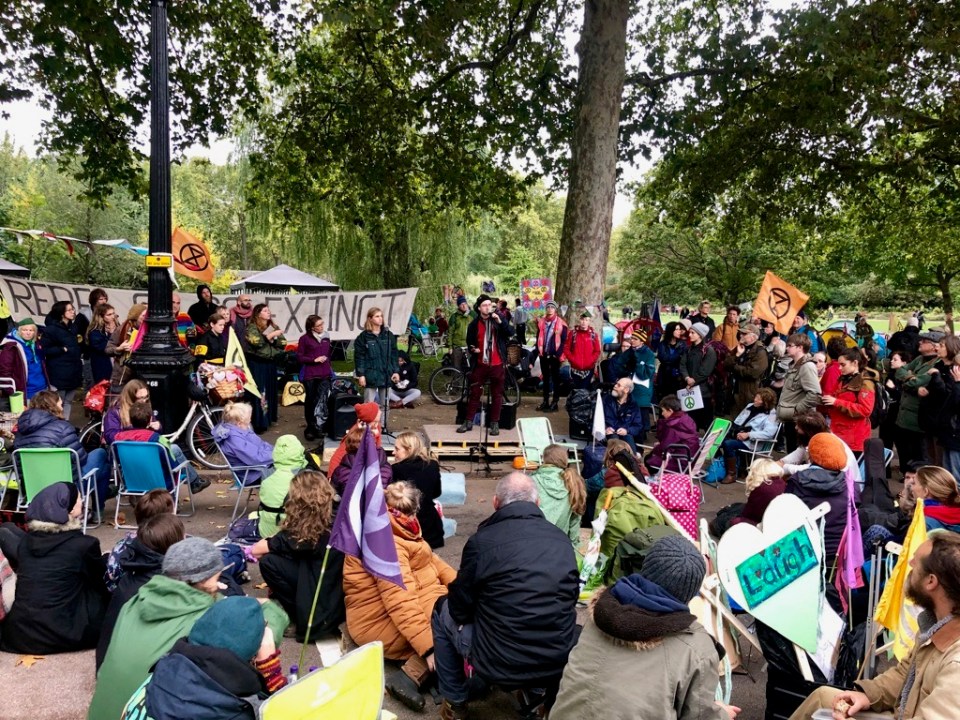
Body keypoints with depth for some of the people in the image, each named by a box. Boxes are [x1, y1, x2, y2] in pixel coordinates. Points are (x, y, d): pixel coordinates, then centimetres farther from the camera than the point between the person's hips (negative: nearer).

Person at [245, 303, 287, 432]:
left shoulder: (273, 327, 13)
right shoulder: (252, 328, -6)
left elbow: (283, 343, 4)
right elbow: (258, 342, -23)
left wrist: (273, 338, -11)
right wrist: (272, 335, -16)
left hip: (270, 364, 6)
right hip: (257, 365, -6)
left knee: (269, 390, 11)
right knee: (259, 392, -7)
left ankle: (268, 418, 21)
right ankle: (258, 422, -5)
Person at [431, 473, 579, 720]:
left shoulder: (482, 540, -13)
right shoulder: (562, 539, 0)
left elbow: (460, 609, -2)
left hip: (499, 662, -4)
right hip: (560, 660, 4)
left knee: (442, 610, 20)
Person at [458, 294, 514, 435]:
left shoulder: (498, 319, 1)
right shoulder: (474, 324, 3)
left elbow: (511, 332, -12)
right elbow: (469, 342, 11)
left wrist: (500, 322, -24)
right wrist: (472, 349, -10)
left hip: (497, 364, -1)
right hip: (480, 364, 1)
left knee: (497, 395, 5)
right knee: (474, 393, 6)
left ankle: (495, 424, 13)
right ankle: (468, 422, 14)